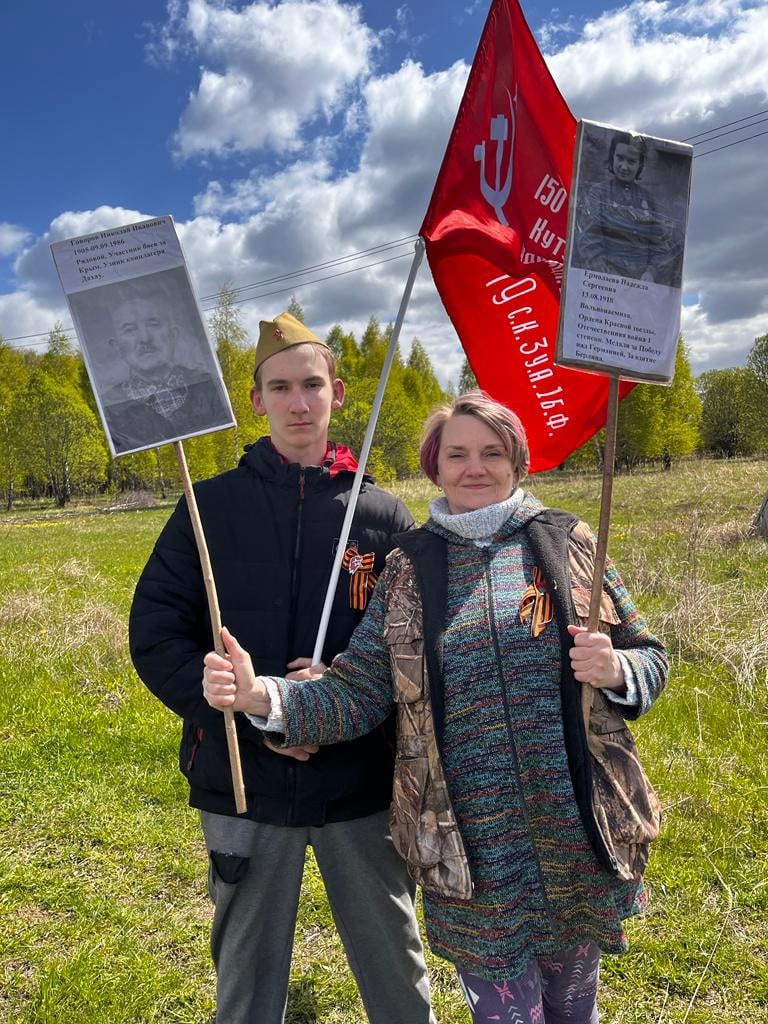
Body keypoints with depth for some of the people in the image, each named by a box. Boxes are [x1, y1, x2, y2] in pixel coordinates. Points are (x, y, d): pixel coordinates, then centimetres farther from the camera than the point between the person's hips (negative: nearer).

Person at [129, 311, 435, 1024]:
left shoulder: (382, 514, -2)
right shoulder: (212, 505, -3)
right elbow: (154, 636, -5)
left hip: (363, 785, 1)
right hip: (244, 785, 0)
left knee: (396, 965, 20)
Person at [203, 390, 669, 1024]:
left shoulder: (565, 542, -2)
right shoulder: (410, 569, -1)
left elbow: (650, 658, 4)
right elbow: (357, 691, -4)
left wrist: (616, 670, -18)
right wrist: (262, 697, -19)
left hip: (575, 831, 1)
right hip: (470, 850, -1)